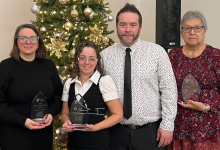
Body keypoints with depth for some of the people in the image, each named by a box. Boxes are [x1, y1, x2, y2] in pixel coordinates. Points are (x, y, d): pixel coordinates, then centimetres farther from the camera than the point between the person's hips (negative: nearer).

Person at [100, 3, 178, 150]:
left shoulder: (157, 52, -4)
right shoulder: (105, 55, 1)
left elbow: (169, 89, -5)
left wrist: (167, 125, -7)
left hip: (151, 132, -1)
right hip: (117, 131, 2)